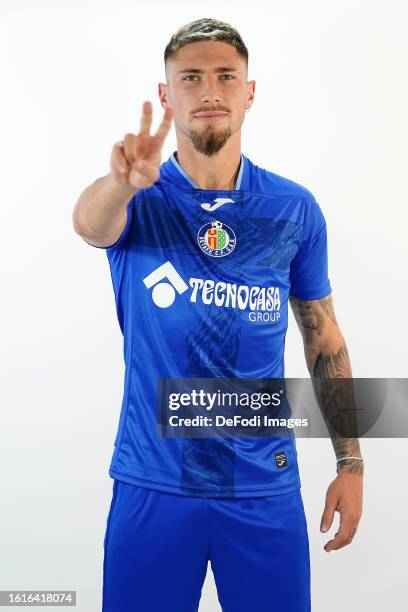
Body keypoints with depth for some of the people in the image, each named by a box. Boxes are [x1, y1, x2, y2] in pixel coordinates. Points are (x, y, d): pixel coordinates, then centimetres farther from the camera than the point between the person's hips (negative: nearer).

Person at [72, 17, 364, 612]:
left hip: (265, 482, 1)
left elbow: (323, 338, 6)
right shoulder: (139, 200, -4)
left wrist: (350, 462, 4)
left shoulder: (294, 208, 0)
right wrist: (123, 182, -51)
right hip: (152, 482, -1)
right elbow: (90, 224, -28)